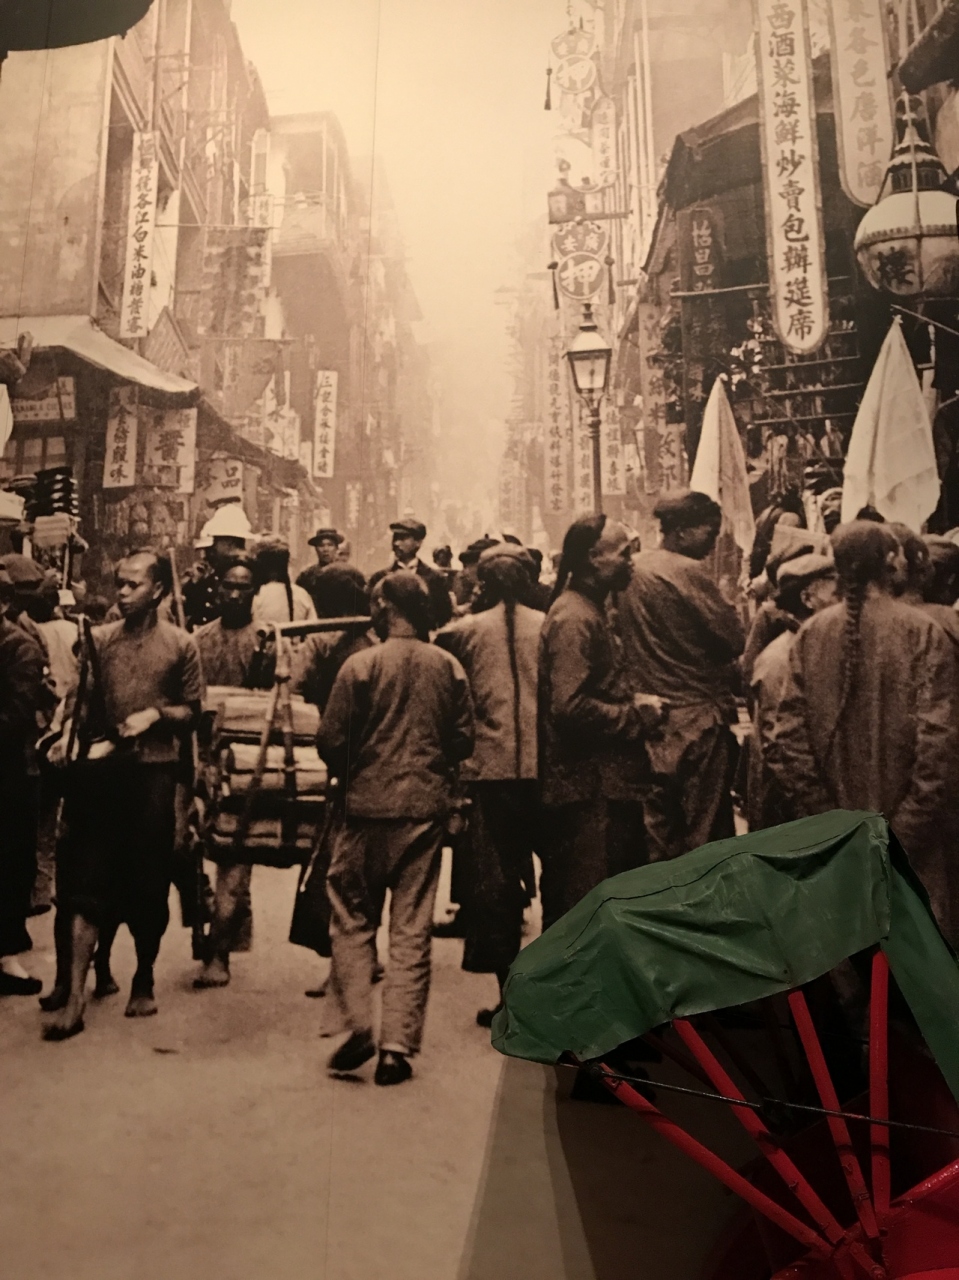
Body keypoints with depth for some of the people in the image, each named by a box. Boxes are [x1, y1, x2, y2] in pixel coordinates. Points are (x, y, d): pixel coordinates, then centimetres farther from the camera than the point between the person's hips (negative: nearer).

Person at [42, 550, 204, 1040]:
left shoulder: (181, 645, 2)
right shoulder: (99, 639, 9)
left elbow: (192, 711, 4)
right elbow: (83, 699, 11)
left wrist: (156, 712, -13)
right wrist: (67, 736, -6)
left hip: (154, 772, -1)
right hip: (102, 769, 2)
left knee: (149, 882, 7)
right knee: (87, 881, -1)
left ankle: (143, 982, 25)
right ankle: (74, 996, 2)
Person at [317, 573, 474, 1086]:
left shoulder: (361, 665, -8)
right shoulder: (449, 667, 0)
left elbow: (331, 740, -7)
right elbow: (463, 738, 2)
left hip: (369, 807, -2)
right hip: (426, 808, 2)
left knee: (352, 919, 15)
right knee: (412, 931, 8)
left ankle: (359, 1026, 9)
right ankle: (397, 1048, 11)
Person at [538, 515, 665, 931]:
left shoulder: (588, 610, 16)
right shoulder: (574, 618, -16)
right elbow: (571, 706, -25)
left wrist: (633, 706, 6)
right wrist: (637, 716, -14)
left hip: (599, 784, 10)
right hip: (588, 790, -10)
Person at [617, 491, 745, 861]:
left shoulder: (633, 569, 5)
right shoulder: (687, 572, -16)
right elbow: (734, 639, -14)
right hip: (697, 716, -7)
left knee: (658, 823, 14)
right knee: (705, 824, 4)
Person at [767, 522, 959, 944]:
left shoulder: (811, 633, -1)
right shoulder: (922, 632, -10)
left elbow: (787, 742, -4)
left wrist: (826, 818, 2)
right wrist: (903, 833, -9)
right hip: (908, 846, -3)